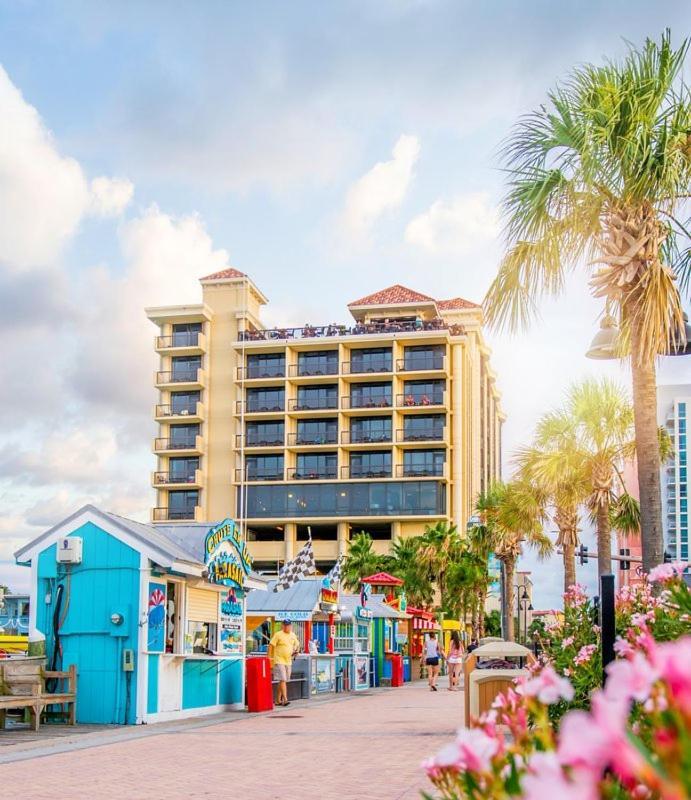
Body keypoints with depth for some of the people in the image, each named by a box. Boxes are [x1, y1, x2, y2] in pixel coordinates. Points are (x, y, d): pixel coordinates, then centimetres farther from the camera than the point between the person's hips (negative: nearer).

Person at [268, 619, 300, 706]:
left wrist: (297, 651, 5)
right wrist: (269, 658, -14)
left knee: (283, 681, 11)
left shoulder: (293, 635, 10)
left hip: (288, 661, 6)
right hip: (279, 661, -6)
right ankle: (285, 699, -17)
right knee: (283, 680, -13)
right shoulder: (278, 634, -8)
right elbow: (271, 645, -9)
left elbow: (297, 644, 25)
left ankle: (278, 700, 19)